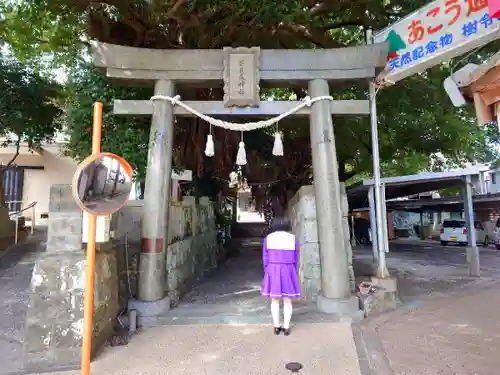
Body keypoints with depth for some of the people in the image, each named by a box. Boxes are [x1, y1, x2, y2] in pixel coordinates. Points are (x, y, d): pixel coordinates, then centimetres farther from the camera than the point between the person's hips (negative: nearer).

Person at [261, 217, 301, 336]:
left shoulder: (268, 238, -3)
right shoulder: (293, 239, -2)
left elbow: (265, 258, -2)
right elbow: (295, 259, 2)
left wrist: (267, 274, 5)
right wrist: (292, 274, 13)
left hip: (273, 271, 0)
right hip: (287, 272, 0)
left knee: (275, 300, 11)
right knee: (287, 300, 10)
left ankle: (276, 327, 16)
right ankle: (286, 328, 14)